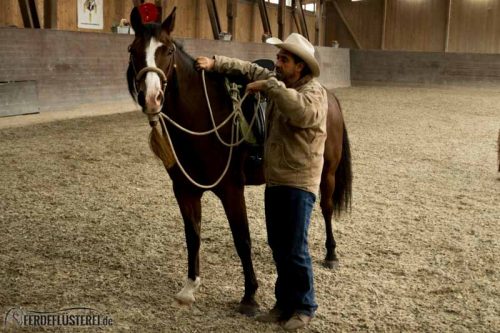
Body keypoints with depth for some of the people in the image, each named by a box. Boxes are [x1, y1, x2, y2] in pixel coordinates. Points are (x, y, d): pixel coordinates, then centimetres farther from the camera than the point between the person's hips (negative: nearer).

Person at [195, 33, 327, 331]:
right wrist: (215, 64, 8)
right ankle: (285, 302, 27)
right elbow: (250, 69, 20)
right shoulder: (279, 83, 10)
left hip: (299, 182, -8)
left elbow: (302, 111, -36)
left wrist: (269, 87, -28)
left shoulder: (314, 92, -13)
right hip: (274, 180, 8)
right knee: (278, 246, 14)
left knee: (295, 249, -3)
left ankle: (305, 306, 14)